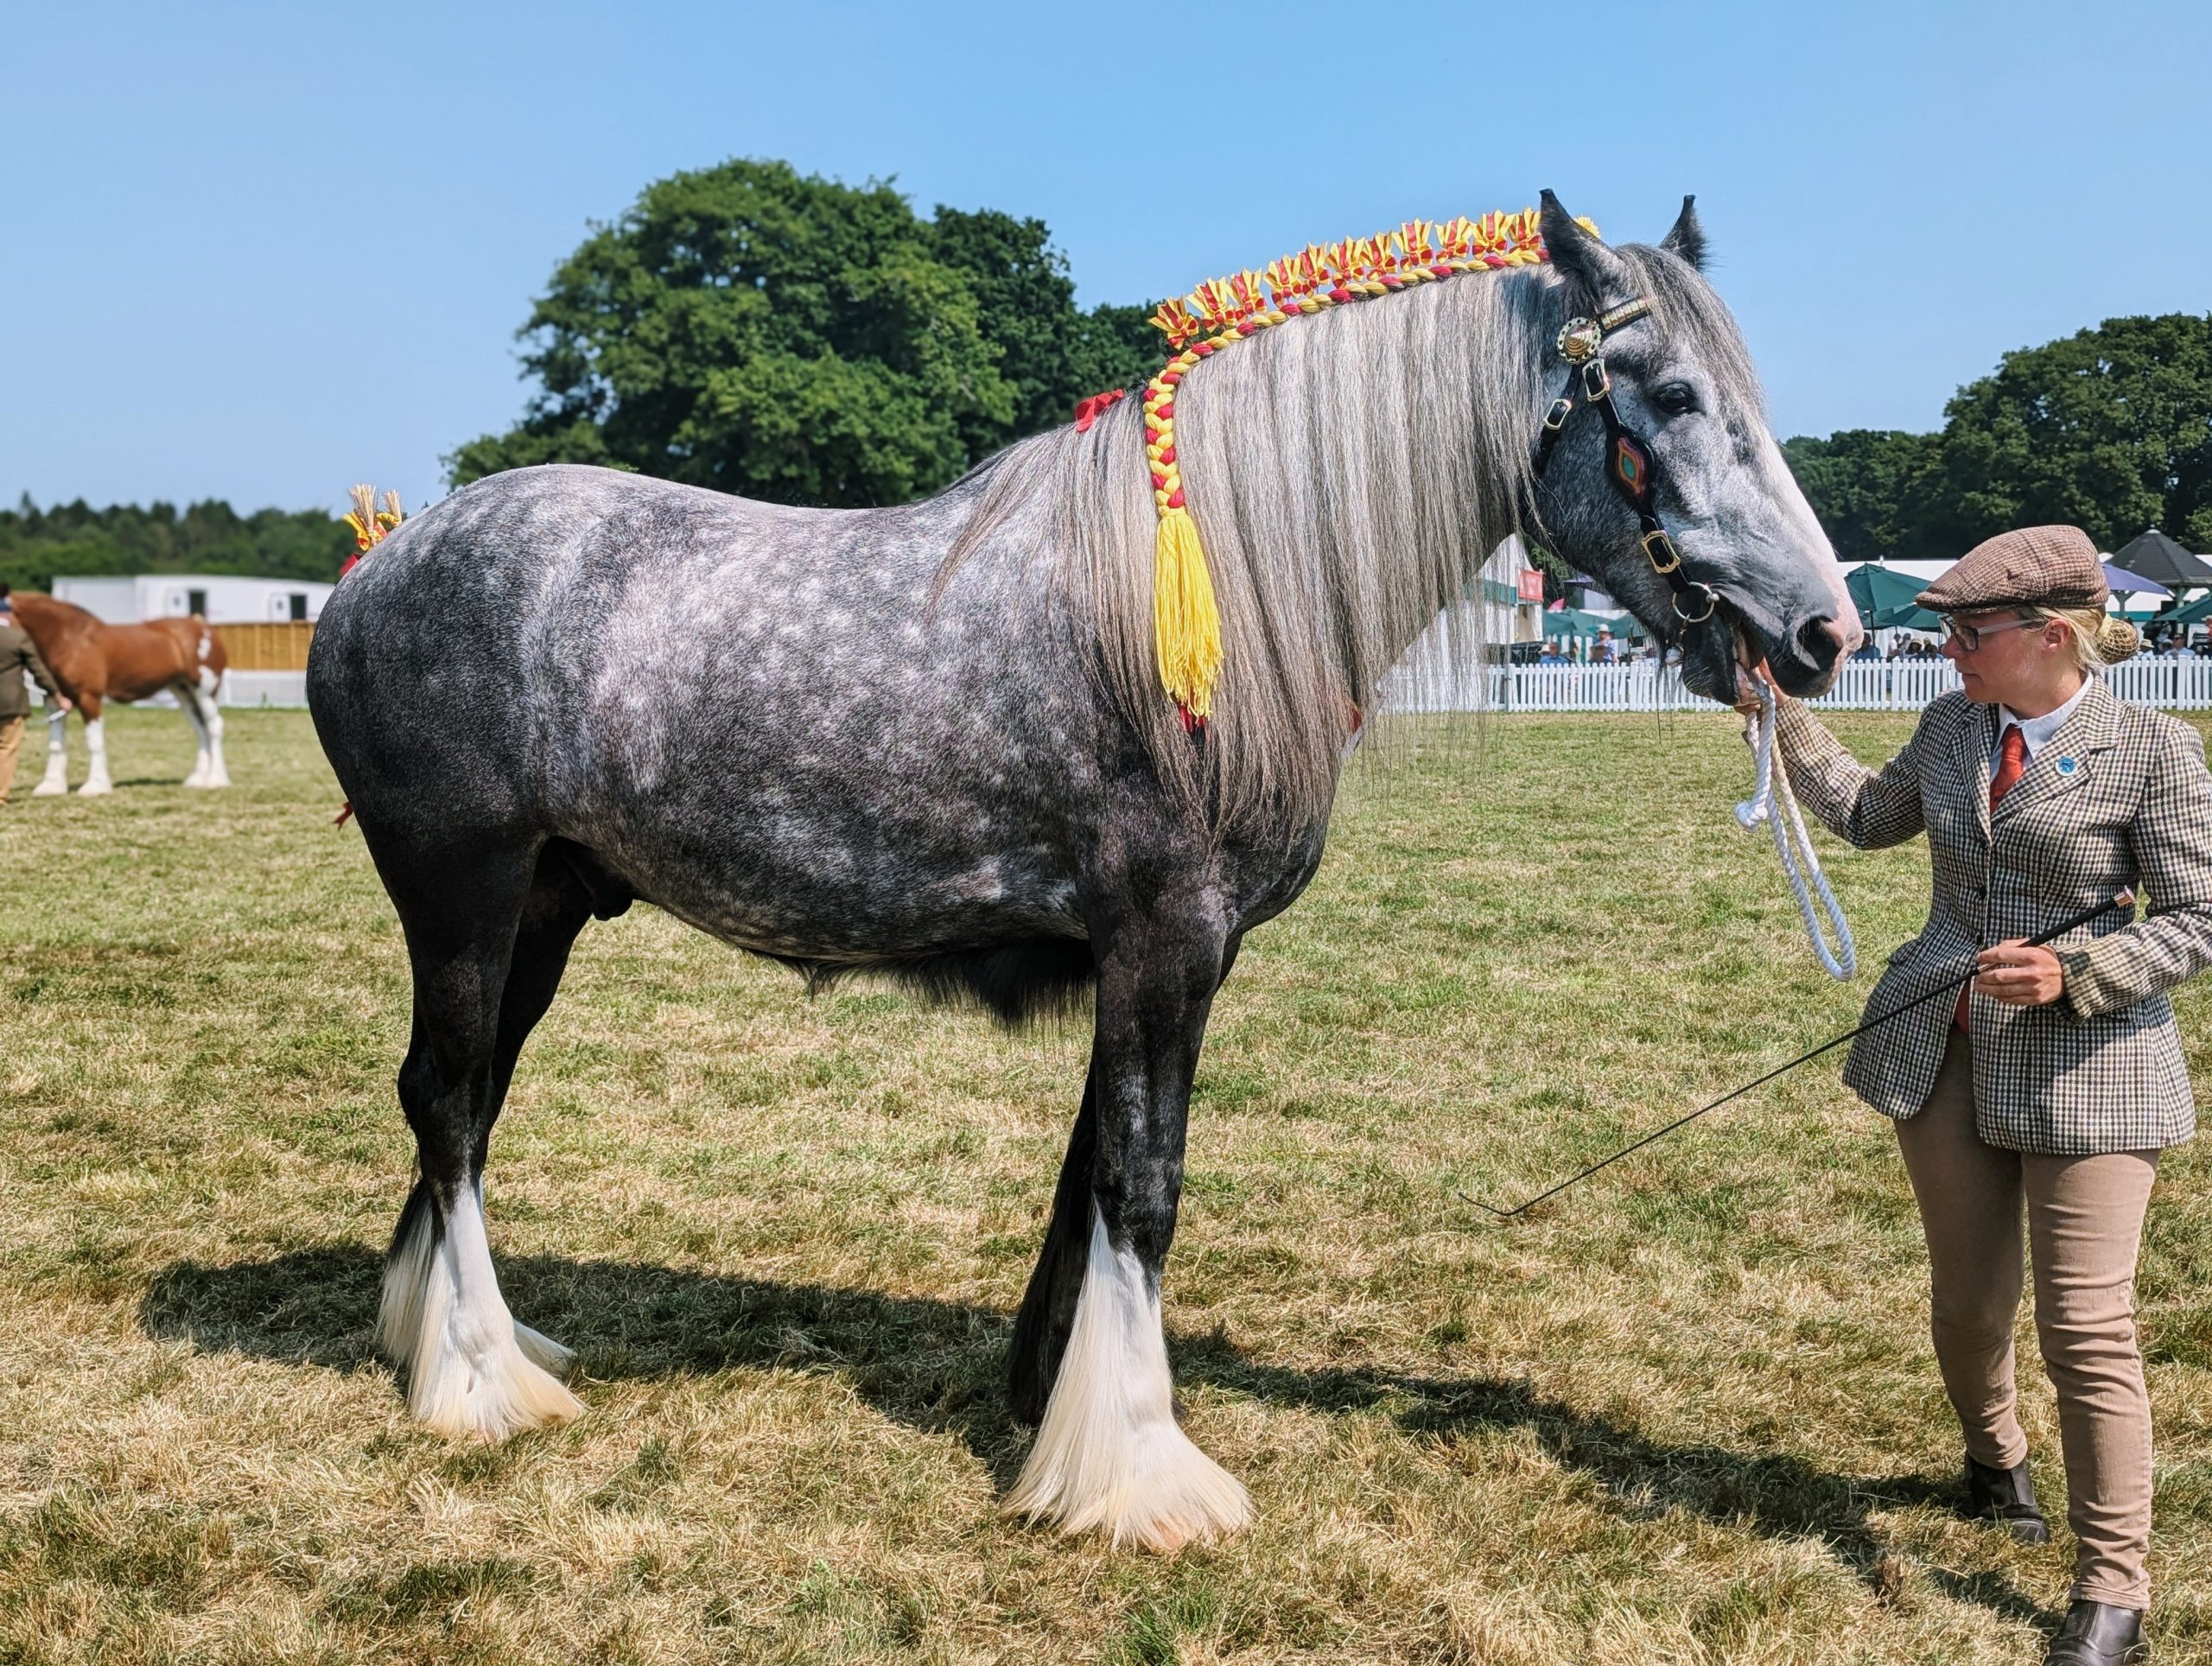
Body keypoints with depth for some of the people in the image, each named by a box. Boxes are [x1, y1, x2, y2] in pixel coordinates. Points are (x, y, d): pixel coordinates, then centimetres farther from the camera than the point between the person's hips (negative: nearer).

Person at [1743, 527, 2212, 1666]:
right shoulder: (1952, 726, 6)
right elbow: (1869, 817, 23)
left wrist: (2074, 973, -22)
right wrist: (1785, 720, 16)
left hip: (2085, 1066, -5)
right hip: (1944, 1055, 5)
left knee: (2086, 1329, -5)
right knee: (1966, 1303, 16)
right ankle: (1995, 1459, 45)